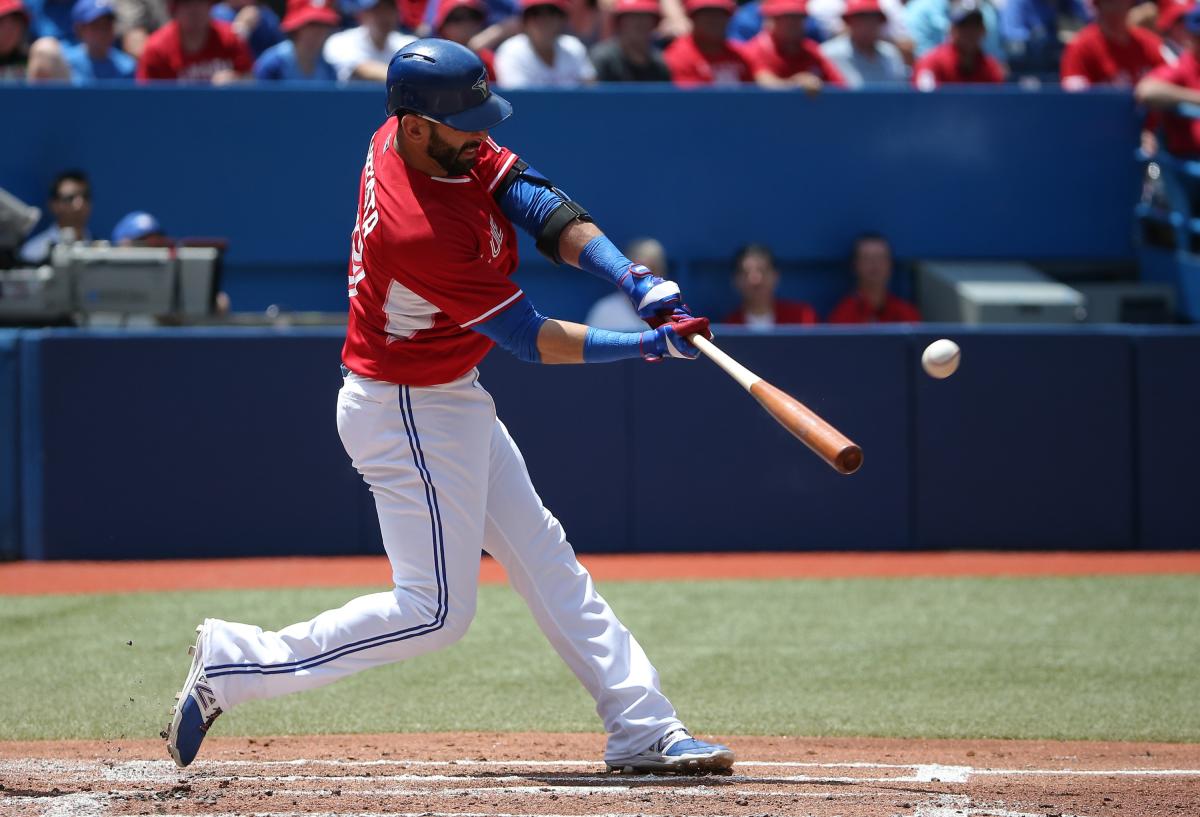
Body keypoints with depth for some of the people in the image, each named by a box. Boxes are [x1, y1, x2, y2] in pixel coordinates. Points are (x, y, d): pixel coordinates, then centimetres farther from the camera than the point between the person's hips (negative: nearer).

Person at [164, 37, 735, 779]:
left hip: (448, 399, 10)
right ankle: (237, 664, 3)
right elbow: (531, 340, -24)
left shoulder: (443, 143, -7)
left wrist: (636, 279, -22)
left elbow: (542, 208, -9)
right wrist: (649, 347, -22)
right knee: (436, 609, -4)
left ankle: (643, 729, 17)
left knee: (545, 557, 12)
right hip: (406, 414, -10)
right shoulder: (420, 231, -32)